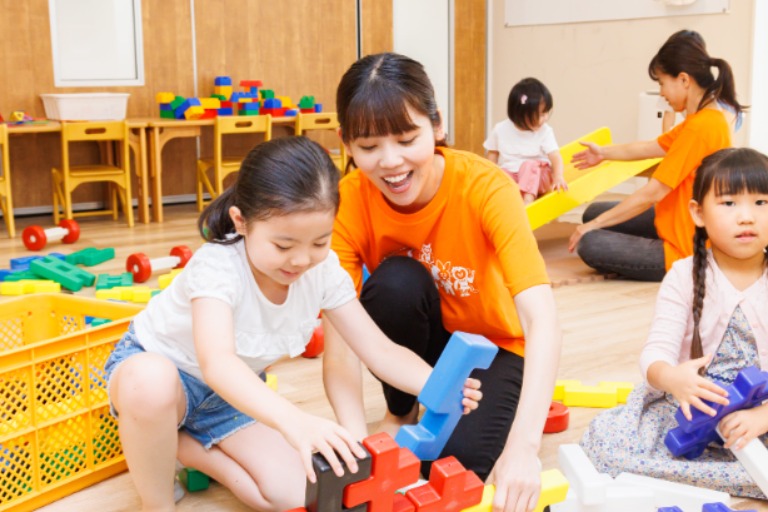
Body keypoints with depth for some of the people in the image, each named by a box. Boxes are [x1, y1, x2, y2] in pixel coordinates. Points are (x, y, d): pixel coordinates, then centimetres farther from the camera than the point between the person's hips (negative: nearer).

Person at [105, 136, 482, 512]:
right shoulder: (217, 267, -36)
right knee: (150, 382, -43)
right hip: (156, 369, -4)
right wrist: (294, 421, -69)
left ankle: (186, 447, 8)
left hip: (234, 393, 5)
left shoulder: (323, 271, -20)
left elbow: (380, 350, -17)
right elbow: (216, 362, -52)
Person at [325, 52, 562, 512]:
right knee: (396, 281, -31)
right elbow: (340, 337, -27)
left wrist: (523, 445, -53)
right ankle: (401, 414, -3)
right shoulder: (349, 200, -21)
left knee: (454, 462, -29)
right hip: (417, 344, 2)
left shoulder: (485, 187, -29)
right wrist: (358, 442, -44)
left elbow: (543, 320, -40)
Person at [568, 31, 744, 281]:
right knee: (593, 212, 12)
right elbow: (652, 148, 17)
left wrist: (595, 225, -15)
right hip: (677, 226, 10)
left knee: (590, 244, -21)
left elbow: (652, 193, -24)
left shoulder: (700, 127, -26)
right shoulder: (708, 117, 5)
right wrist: (604, 153, 30)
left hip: (684, 250, -10)